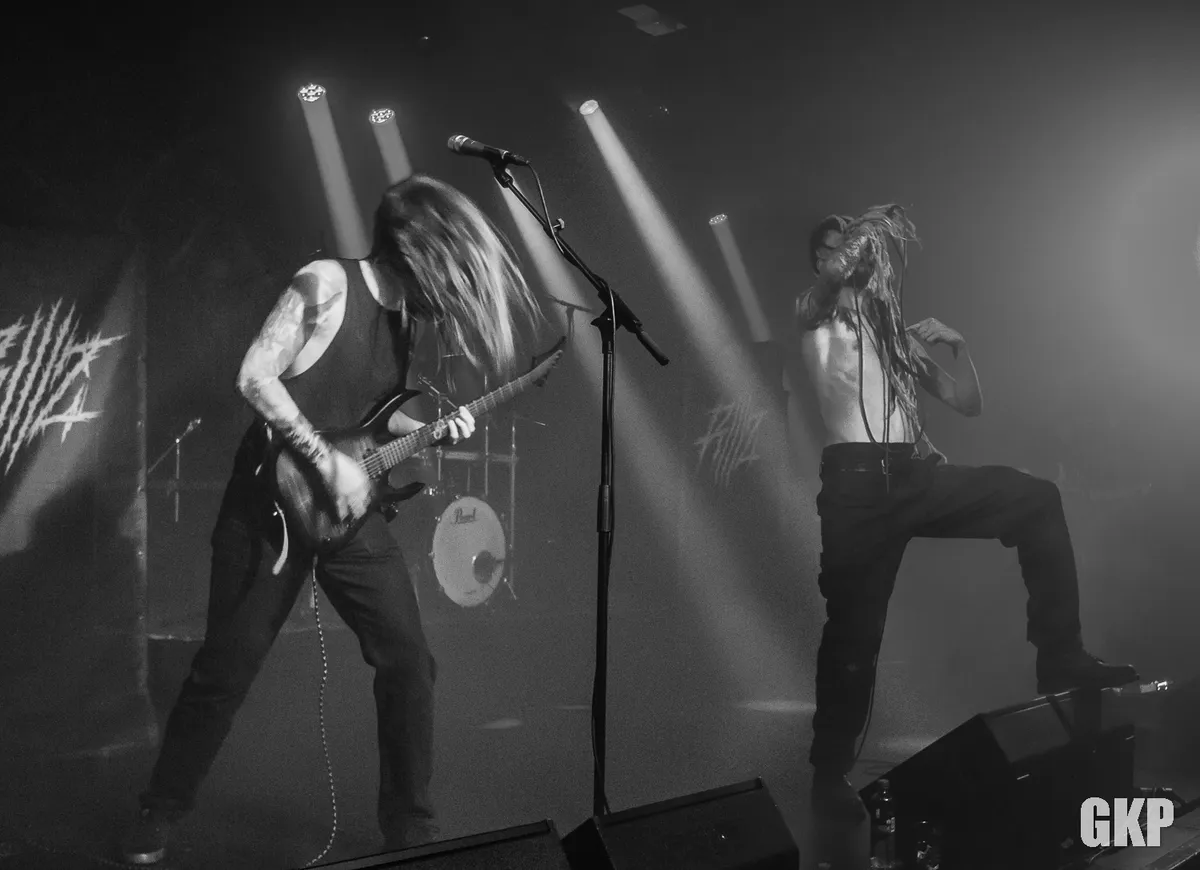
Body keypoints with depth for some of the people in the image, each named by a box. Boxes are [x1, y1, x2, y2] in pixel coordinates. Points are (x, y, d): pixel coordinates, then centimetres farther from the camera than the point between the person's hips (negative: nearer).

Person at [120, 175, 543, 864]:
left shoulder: (404, 314, 8)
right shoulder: (327, 284, -13)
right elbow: (255, 377, -18)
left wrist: (432, 430, 3)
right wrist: (328, 460, -20)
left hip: (352, 510, 6)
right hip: (280, 500, -6)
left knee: (410, 662, 2)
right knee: (227, 668, 1)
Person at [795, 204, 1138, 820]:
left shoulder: (897, 335, 22)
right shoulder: (822, 326, 4)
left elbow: (968, 403, 24)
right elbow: (816, 295, -22)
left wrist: (958, 347, 8)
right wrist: (868, 234, -14)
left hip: (915, 477, 6)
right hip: (860, 481, -6)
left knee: (1037, 498, -3)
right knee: (854, 629, -7)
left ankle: (1060, 659, -4)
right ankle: (829, 773, 8)